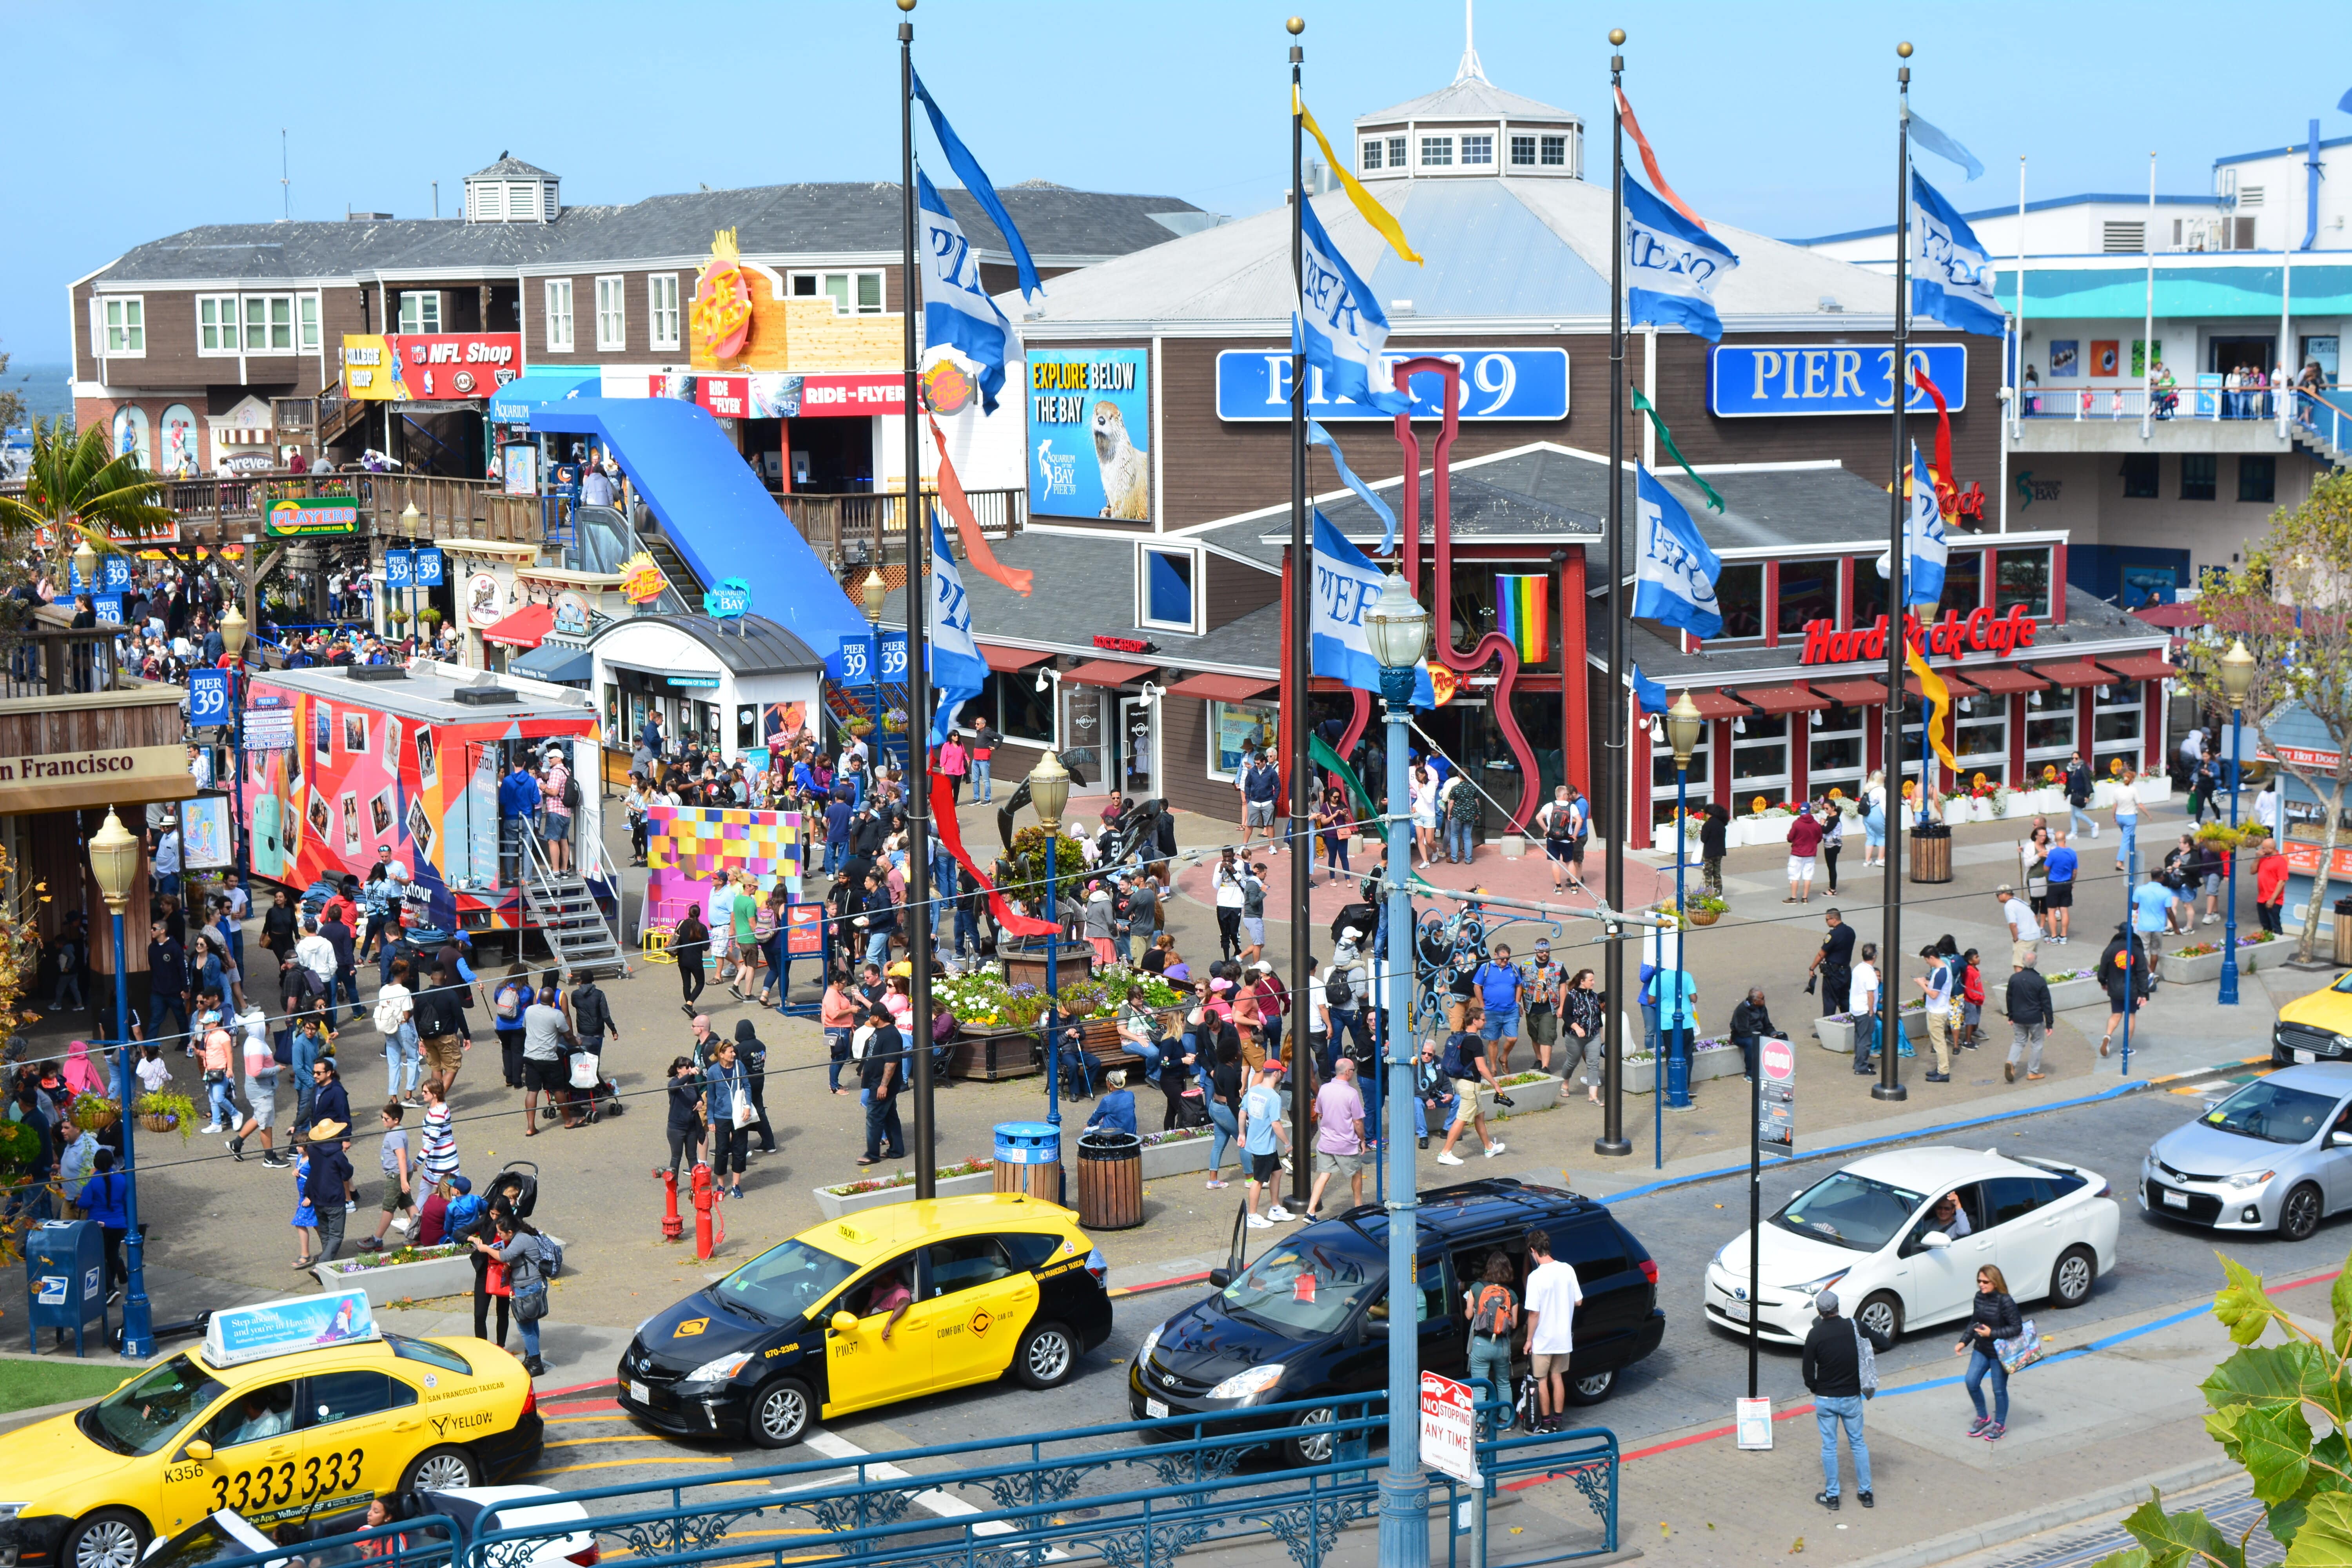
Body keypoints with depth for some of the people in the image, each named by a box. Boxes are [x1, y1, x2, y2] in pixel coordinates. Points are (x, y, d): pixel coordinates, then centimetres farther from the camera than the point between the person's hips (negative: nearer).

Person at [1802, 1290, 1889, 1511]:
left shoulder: (1815, 1335, -14)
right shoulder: (1855, 1328, -9)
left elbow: (1808, 1370, -9)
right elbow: (1886, 1344, -7)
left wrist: (1814, 1389, 10)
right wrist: (1866, 1352, 9)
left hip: (1825, 1399, -2)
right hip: (1852, 1397, 2)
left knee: (1829, 1447, 8)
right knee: (1858, 1443, 15)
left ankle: (1831, 1496, 14)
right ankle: (1866, 1493, 20)